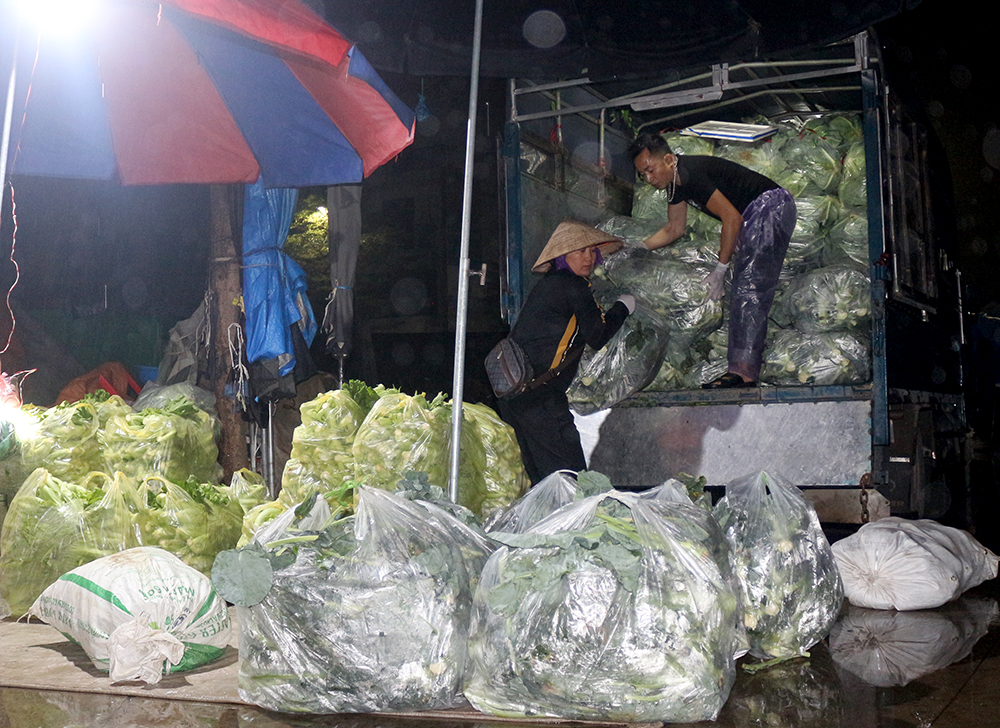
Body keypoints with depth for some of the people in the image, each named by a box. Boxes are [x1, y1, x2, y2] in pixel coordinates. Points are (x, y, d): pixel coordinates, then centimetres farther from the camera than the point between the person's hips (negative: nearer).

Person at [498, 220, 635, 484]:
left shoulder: (548, 284, 20)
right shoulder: (573, 285, -7)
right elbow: (596, 336, -9)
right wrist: (623, 307, 6)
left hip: (514, 389, 10)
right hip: (537, 393, -10)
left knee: (539, 472, 14)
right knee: (568, 472, -7)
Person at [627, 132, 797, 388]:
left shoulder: (691, 174, -22)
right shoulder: (675, 181, 8)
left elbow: (732, 218, -21)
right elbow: (675, 228, 22)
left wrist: (719, 271, -17)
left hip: (771, 205, -11)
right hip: (753, 216, 11)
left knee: (749, 288, -19)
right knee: (743, 289, 5)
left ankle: (743, 371, -26)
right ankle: (745, 369, 4)